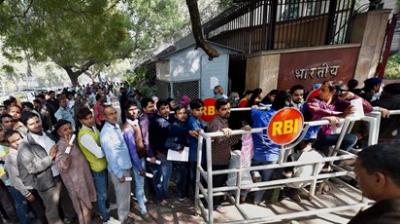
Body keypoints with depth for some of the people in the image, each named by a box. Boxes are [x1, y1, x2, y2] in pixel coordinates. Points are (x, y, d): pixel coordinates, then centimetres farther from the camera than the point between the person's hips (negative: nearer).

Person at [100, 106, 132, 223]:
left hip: (126, 166, 8)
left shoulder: (116, 125, 1)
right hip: (118, 169, -8)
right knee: (123, 195, 11)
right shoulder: (105, 133, -23)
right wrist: (119, 174, -17)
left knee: (125, 193, 25)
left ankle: (125, 213, 47)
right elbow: (110, 156, -21)